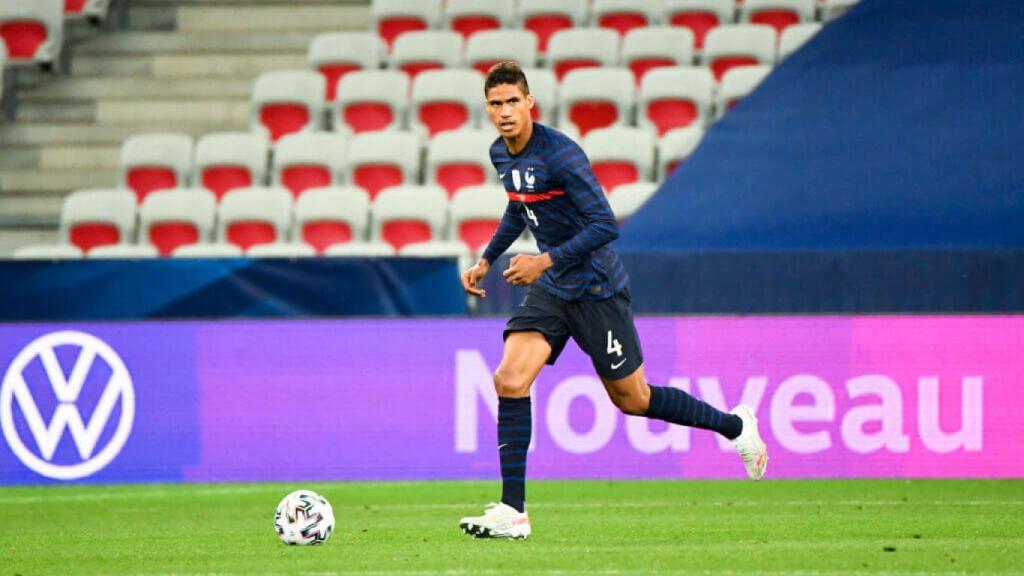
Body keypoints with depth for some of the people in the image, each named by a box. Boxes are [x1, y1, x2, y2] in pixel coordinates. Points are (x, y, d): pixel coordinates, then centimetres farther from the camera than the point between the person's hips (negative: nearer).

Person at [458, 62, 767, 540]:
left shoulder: (560, 153, -22)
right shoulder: (501, 154, 3)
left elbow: (605, 225, -24)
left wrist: (545, 261, -26)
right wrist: (486, 259, 20)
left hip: (595, 286, -7)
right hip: (549, 290, 7)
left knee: (631, 399, 5)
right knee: (509, 380, -12)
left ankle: (735, 426, 29)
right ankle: (512, 512, -10)